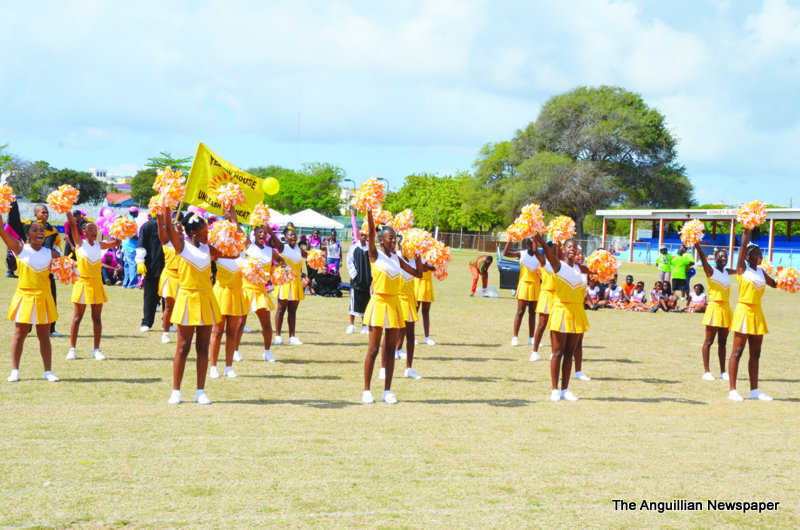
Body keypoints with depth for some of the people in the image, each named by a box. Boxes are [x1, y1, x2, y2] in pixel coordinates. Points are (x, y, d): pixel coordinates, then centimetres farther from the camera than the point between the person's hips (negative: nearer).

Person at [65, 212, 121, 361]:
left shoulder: (99, 245, 8)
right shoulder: (80, 243, -1)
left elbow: (116, 243, 7)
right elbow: (73, 224, -14)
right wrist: (68, 211, -26)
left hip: (97, 284, 3)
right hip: (82, 283, -3)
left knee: (97, 318, 5)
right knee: (77, 317, 2)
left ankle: (96, 349, 11)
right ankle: (72, 349, 9)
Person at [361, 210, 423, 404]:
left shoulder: (397, 259, 12)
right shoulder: (376, 255, -2)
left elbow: (418, 274, 13)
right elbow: (371, 231, -17)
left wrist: (417, 255, 5)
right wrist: (369, 211, -27)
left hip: (394, 304, 5)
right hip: (379, 302, -5)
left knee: (391, 349, 6)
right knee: (373, 349, -4)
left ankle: (387, 391, 11)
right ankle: (366, 390, 2)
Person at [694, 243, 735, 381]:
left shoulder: (727, 272, 14)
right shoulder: (710, 271, -4)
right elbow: (703, 258, -20)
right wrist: (697, 245, -34)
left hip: (726, 309, 6)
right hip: (714, 307, -6)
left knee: (723, 342, 10)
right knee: (709, 341, -3)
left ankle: (723, 372, 14)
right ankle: (706, 371, -1)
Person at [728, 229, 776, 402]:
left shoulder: (761, 272, 13)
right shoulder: (743, 269, -3)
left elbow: (774, 284, 22)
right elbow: (743, 246, -12)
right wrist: (746, 230, -17)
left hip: (757, 313, 6)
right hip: (744, 311, -6)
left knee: (755, 354, 9)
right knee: (737, 352, -5)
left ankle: (754, 389, 16)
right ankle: (733, 390, -4)